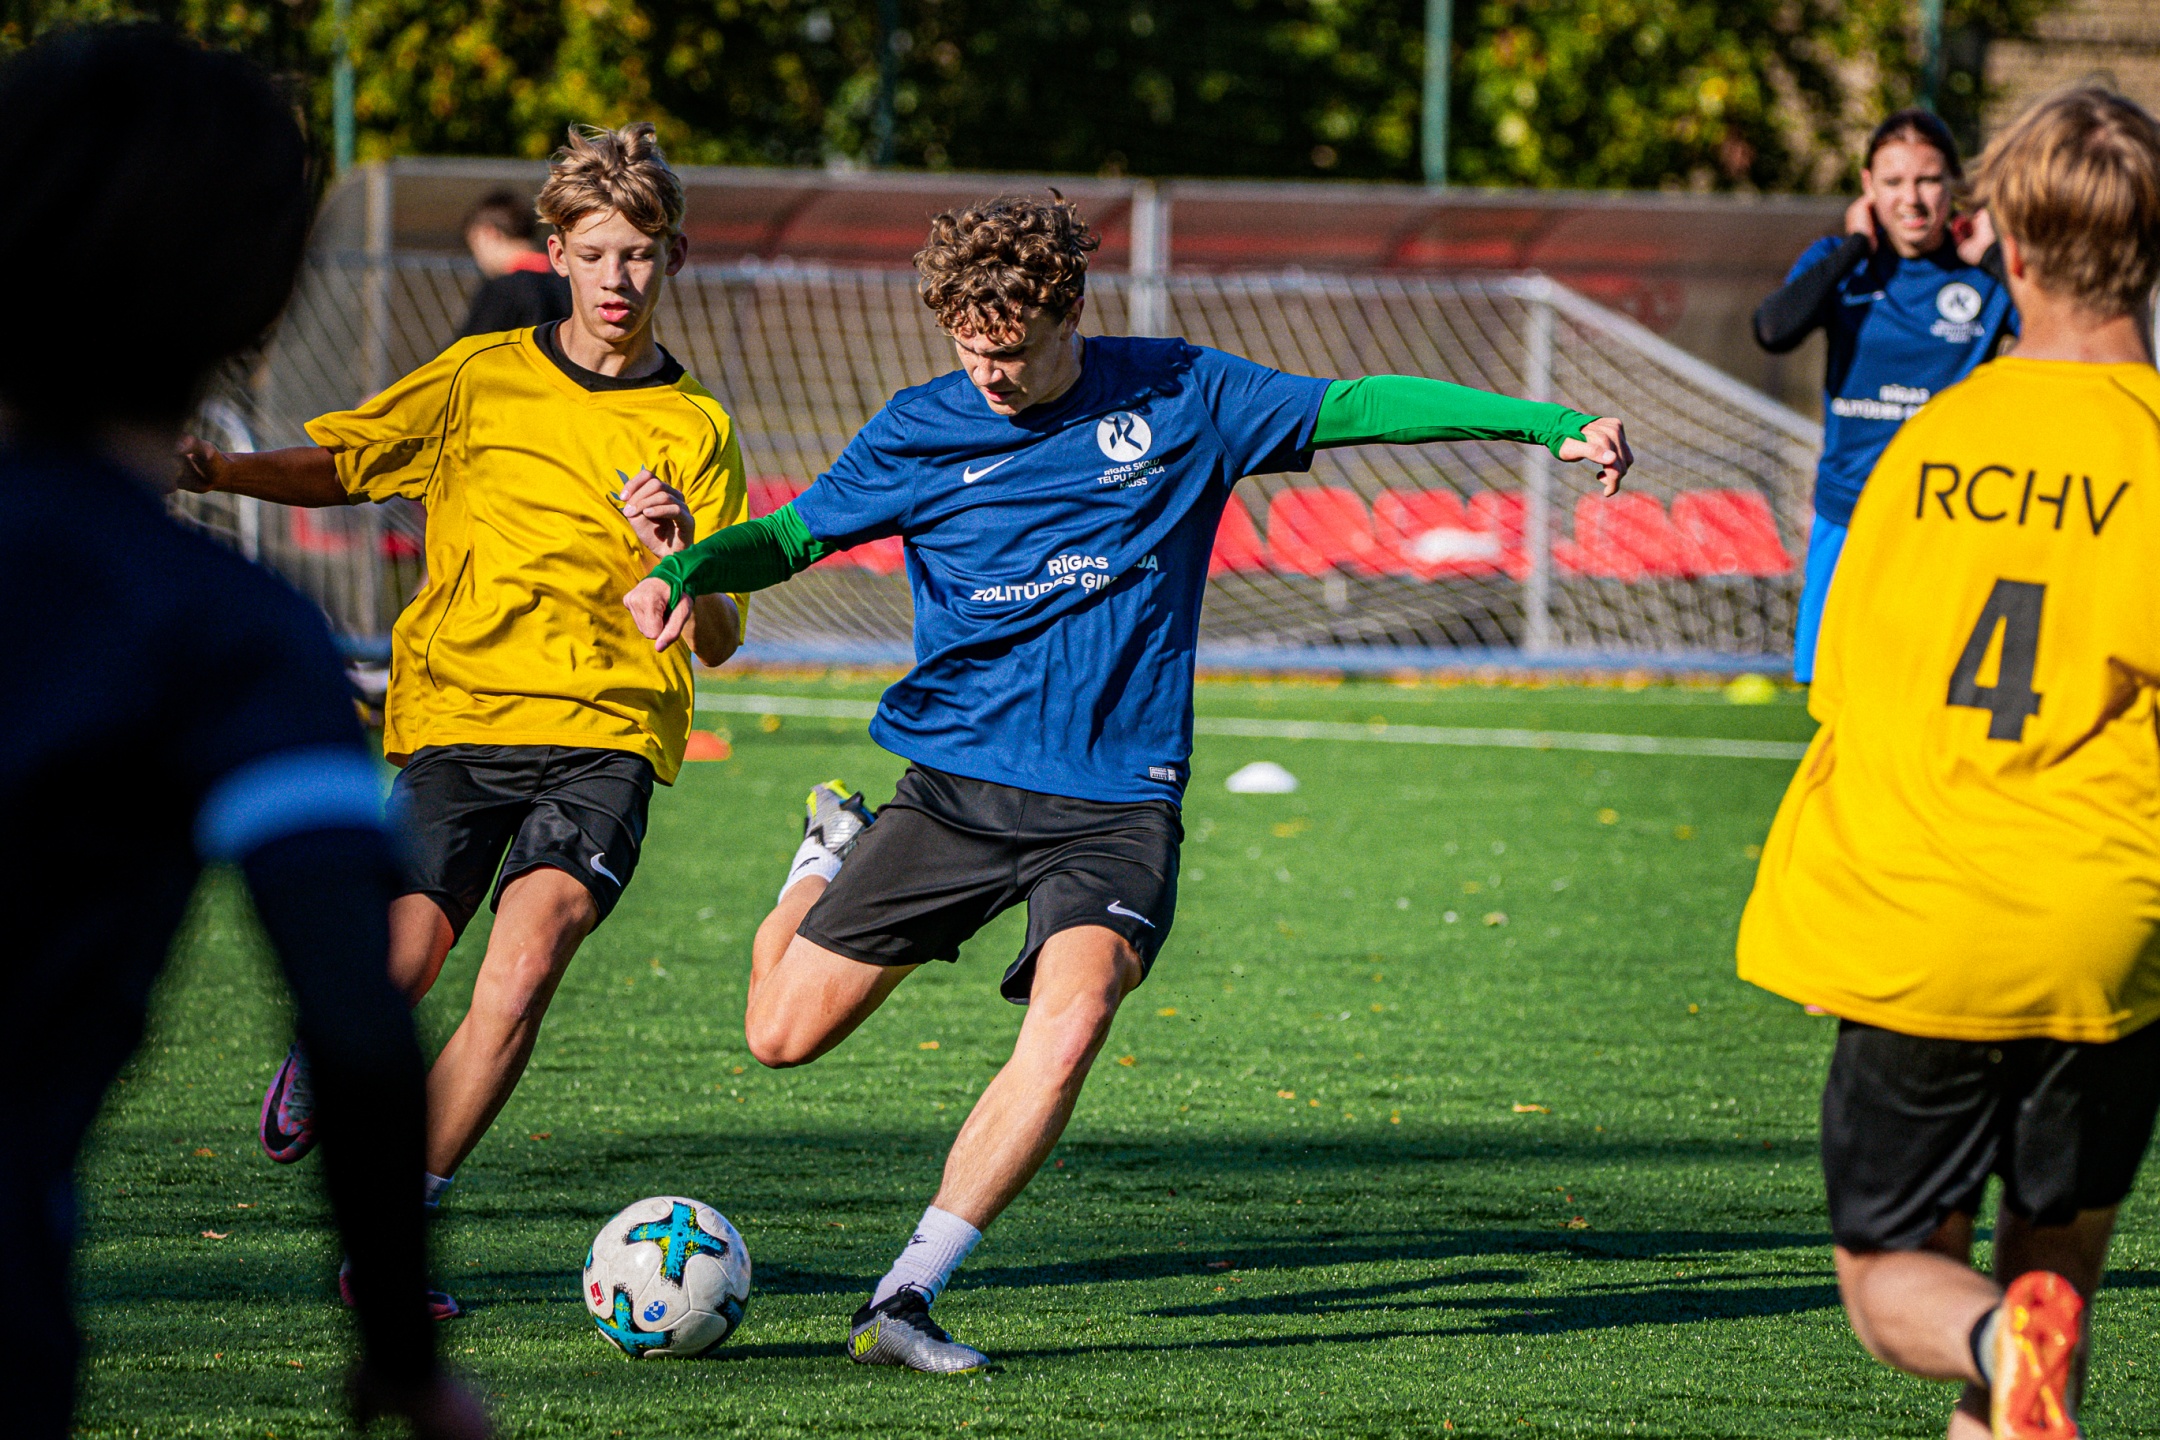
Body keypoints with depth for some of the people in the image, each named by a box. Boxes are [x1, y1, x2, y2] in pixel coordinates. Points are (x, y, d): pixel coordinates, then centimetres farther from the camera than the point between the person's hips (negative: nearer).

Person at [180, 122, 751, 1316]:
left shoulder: (695, 429, 8)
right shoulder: (480, 379, 9)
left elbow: (716, 640, 6)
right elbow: (336, 465, 17)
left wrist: (677, 557, -15)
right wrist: (207, 470, 0)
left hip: (605, 734, 0)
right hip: (453, 715, 0)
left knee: (528, 960, -25)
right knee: (390, 984, -13)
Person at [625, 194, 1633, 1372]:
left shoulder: (1179, 396, -1)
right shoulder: (921, 432, 0)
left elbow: (1355, 407, 5)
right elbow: (794, 534, 10)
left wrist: (1550, 424, -1)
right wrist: (690, 569, -12)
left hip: (1115, 800, -1)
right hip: (955, 781, 1)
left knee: (1068, 1027, -27)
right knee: (782, 1034, 2)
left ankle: (903, 1302, -21)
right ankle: (833, 859, 36)